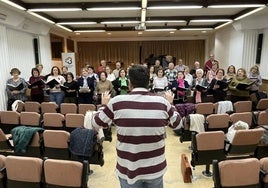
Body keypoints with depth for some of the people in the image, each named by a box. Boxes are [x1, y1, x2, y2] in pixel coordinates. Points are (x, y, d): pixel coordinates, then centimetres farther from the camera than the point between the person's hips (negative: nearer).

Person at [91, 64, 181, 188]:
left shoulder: (117, 102, -15)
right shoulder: (162, 102, -11)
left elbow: (96, 123, -1)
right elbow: (176, 123, 7)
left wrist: (105, 105, 15)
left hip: (128, 170, -1)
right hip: (155, 169, 2)